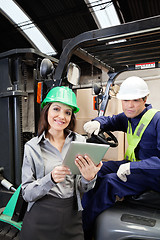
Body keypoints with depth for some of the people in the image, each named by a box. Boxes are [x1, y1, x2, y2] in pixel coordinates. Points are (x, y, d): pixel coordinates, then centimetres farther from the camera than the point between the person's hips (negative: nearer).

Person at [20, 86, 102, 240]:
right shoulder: (32, 147, -6)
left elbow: (82, 189, 0)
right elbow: (27, 194, -7)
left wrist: (89, 178, -22)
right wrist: (51, 179, -25)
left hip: (72, 220, 1)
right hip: (40, 221, -1)